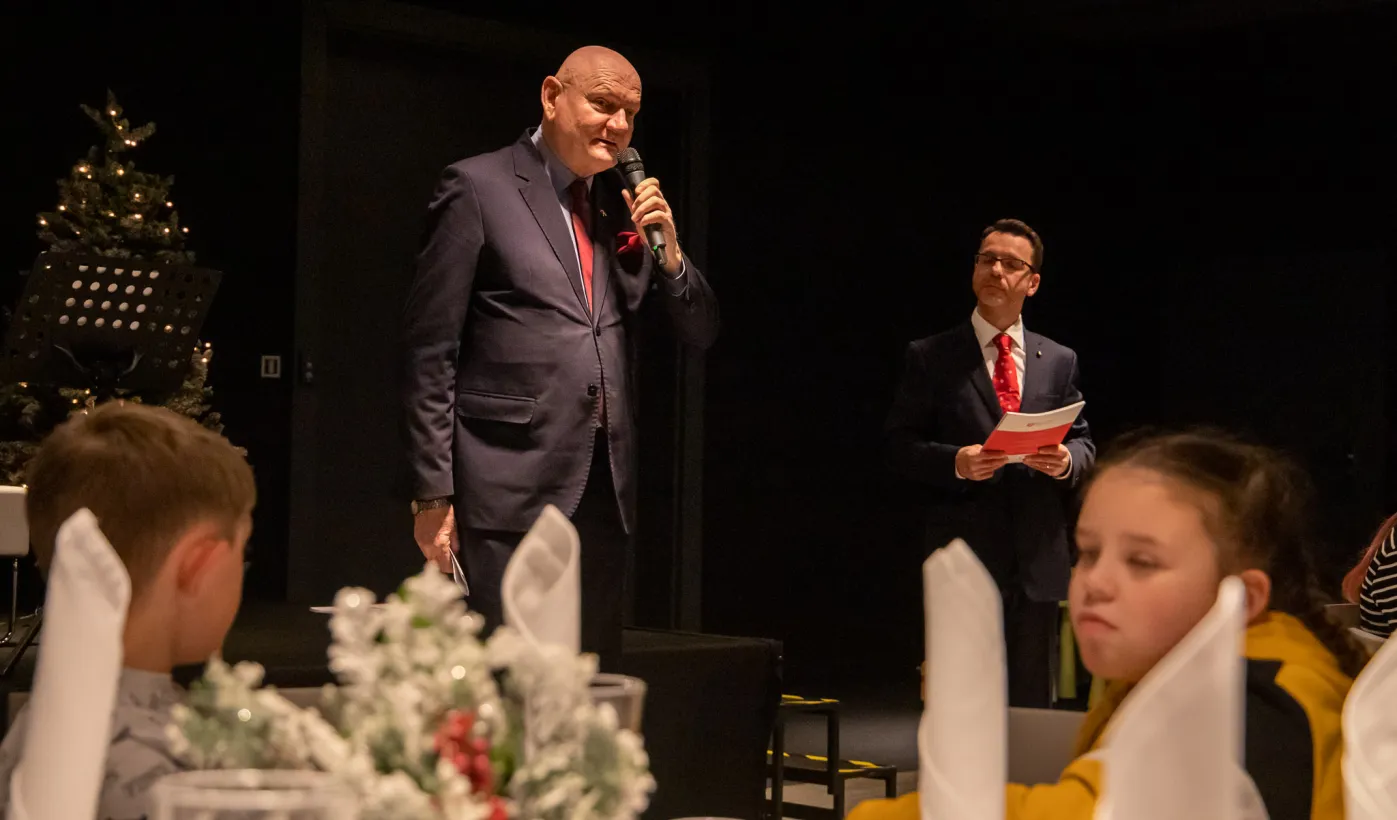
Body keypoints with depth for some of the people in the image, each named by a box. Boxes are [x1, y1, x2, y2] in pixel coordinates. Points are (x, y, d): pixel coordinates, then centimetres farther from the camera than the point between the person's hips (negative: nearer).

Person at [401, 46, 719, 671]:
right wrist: (433, 491, -9)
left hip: (604, 492, 6)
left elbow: (700, 333, 17)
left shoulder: (624, 206, 15)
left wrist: (668, 249, -2)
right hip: (512, 488, -6)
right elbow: (431, 352, -5)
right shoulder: (479, 188, -2)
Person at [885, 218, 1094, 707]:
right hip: (965, 554, -3)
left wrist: (1067, 460, -9)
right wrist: (955, 462, -19)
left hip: (1038, 558, 3)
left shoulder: (1059, 361, 13)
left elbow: (1083, 441, 14)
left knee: (1032, 699, 8)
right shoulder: (931, 357, 3)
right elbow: (900, 445, -1)